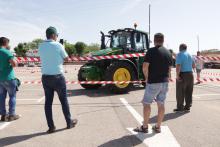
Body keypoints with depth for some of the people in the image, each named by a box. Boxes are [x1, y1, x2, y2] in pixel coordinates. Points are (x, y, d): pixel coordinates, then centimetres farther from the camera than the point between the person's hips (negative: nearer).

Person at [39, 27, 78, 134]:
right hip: (58, 77, -4)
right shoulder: (58, 45, -10)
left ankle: (51, 127, 12)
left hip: (45, 77, 4)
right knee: (64, 100, 9)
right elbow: (66, 58, 1)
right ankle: (69, 122, 22)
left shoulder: (41, 47, 4)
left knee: (48, 102, 8)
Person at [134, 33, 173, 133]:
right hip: (164, 82, 6)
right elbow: (169, 69, 12)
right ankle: (158, 127, 19)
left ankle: (144, 127, 10)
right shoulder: (168, 53, 9)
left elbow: (145, 67, -14)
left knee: (146, 103, 4)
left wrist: (147, 78, 1)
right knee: (161, 104, 10)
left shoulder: (151, 51, -10)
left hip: (153, 82, -6)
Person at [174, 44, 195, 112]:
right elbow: (193, 66, 18)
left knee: (180, 92, 1)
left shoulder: (179, 54, -10)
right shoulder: (190, 55, 11)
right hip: (190, 74, 7)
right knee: (188, 92, 11)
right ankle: (187, 107, 17)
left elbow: (178, 66, -22)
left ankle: (180, 107, 6)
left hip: (182, 75, -7)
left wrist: (177, 75, -17)